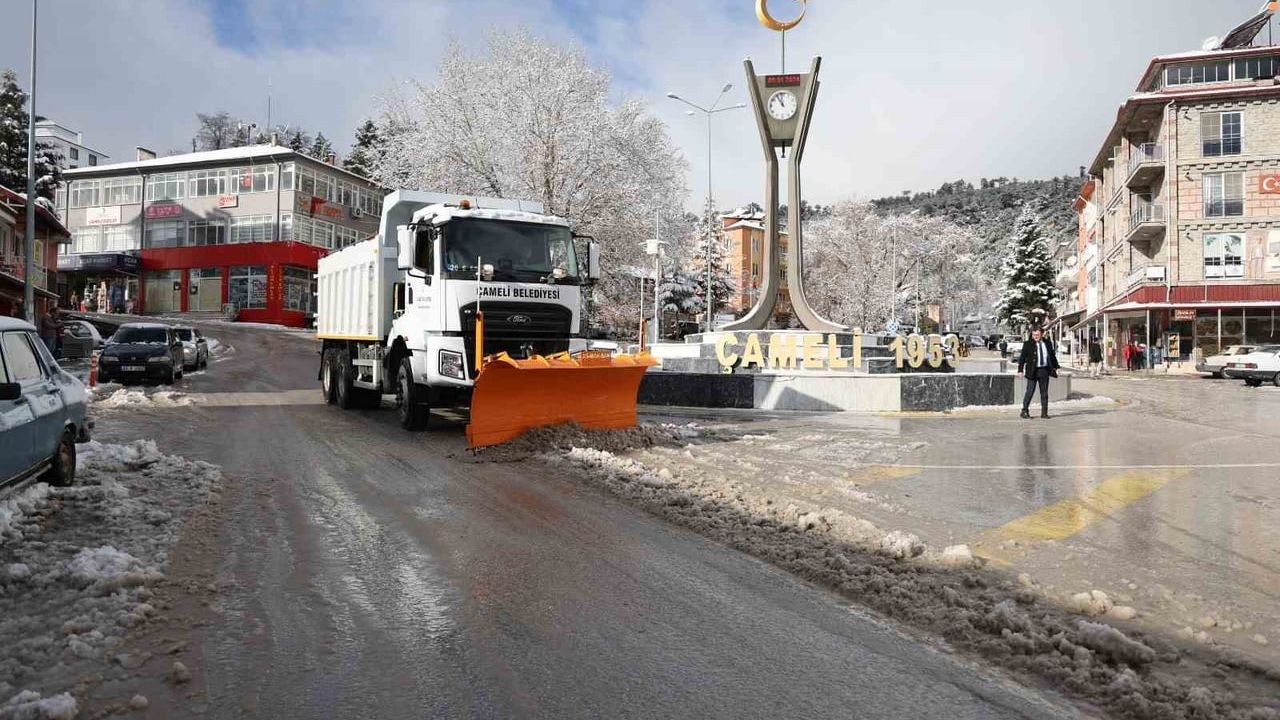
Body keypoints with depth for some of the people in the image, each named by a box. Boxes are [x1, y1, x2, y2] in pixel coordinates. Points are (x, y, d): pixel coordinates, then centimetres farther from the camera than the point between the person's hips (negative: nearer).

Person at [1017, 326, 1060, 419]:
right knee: (1030, 391, -6)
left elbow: (1052, 355, 19)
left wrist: (1056, 367, 17)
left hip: (1044, 370, 4)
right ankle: (1024, 411, 1)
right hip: (1032, 370, -3)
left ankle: (1044, 412, 12)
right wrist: (1020, 370, -11)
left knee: (1044, 392, 6)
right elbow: (1022, 358, -4)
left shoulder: (1048, 343, 8)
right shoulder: (1028, 344, -2)